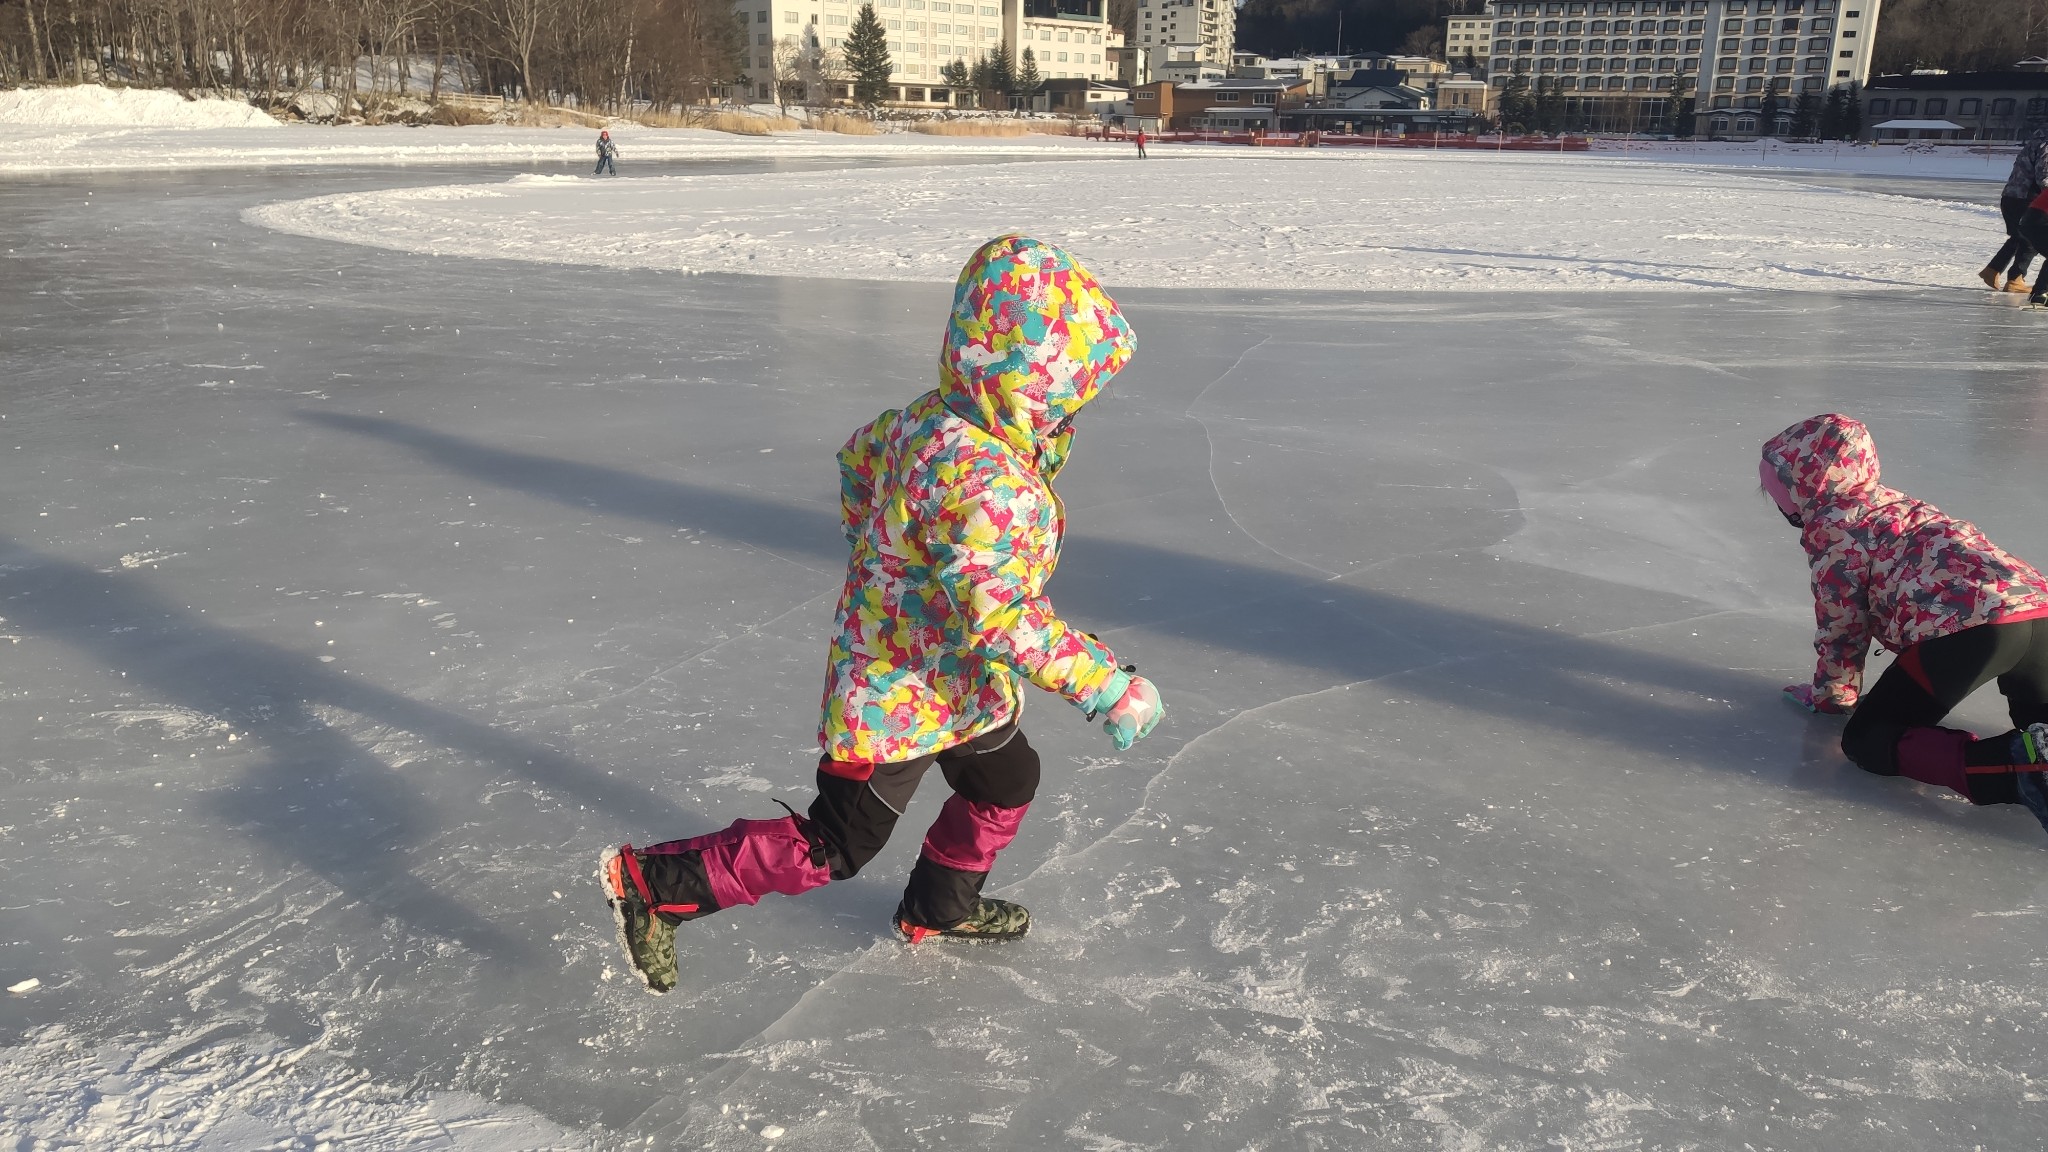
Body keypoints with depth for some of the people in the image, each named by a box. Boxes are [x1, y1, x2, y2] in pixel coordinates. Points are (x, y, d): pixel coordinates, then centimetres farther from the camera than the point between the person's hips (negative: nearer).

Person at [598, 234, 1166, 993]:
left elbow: (858, 456, 16)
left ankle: (939, 906, 48)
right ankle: (657, 884, 14)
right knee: (833, 847, 4)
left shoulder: (924, 420, -4)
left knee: (1007, 783, 26)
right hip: (902, 701, -10)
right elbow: (1002, 618, -37)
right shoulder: (985, 480, -34)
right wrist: (1109, 689, -29)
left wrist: (874, 562, 28)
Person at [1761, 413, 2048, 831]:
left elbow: (1842, 622, 7)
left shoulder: (1828, 525, 6)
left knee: (1867, 740, 0)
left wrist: (1832, 693, 22)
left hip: (1966, 627, -8)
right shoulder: (1891, 501, 33)